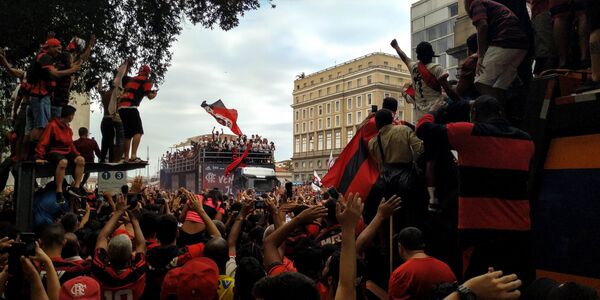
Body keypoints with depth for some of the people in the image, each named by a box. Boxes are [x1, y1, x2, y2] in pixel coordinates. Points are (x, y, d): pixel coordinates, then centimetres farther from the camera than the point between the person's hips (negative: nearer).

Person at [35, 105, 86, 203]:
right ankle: (59, 192, -33)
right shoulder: (53, 125, -10)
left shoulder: (68, 129, 13)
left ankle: (76, 187, -17)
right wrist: (39, 157, -19)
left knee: (81, 159, -21)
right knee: (63, 162, -39)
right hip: (54, 152, -7)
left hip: (67, 152, 7)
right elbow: (43, 142, -13)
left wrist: (77, 154, 9)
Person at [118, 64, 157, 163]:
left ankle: (126, 158, 14)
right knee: (138, 132, -10)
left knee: (128, 134, 13)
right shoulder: (146, 80, 4)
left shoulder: (130, 79, 25)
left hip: (121, 107, 8)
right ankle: (133, 156, -24)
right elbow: (150, 96, -2)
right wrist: (154, 94, 18)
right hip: (130, 107, -8)